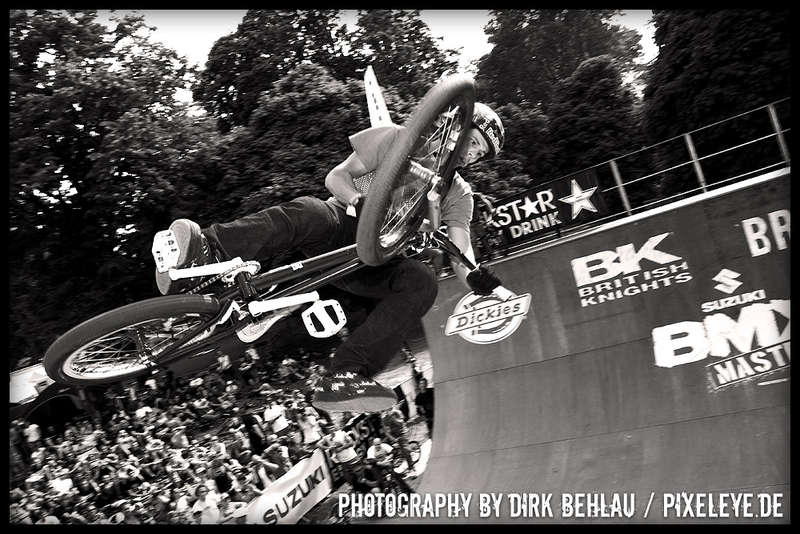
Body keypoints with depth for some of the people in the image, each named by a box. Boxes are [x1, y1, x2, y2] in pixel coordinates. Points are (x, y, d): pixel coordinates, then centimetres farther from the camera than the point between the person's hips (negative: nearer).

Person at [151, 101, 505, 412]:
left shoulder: (459, 195, 14)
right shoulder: (397, 139, 8)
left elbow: (460, 251, 1)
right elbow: (336, 176, 3)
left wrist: (476, 276, -22)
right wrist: (360, 202, -19)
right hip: (342, 225, -2)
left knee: (422, 282, -30)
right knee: (309, 212, -36)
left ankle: (346, 375, -43)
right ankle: (204, 255, -60)